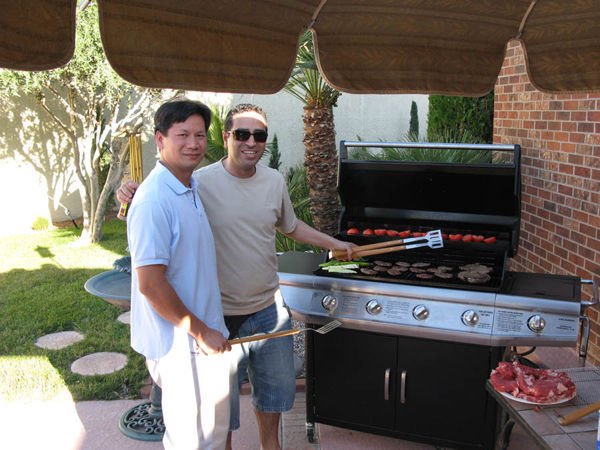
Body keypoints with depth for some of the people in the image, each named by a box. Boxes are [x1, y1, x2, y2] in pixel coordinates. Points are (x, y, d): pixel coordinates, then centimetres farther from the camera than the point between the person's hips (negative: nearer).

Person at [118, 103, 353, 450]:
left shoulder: (275, 181, 0)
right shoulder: (200, 183, -16)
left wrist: (333, 243, 18)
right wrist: (133, 199, -26)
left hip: (270, 308, 5)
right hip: (221, 315, -5)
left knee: (275, 388, 24)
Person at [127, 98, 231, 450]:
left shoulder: (190, 189, 7)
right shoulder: (155, 200, -23)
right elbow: (150, 284, -25)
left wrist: (211, 328, 15)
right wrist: (200, 332, -17)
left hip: (204, 334, 9)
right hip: (181, 344, -9)